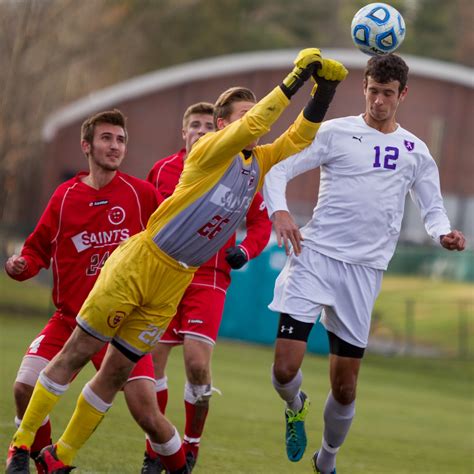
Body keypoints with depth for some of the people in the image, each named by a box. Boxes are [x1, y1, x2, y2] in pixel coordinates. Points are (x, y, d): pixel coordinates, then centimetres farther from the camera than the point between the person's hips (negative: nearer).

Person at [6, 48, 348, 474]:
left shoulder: (259, 163, 10)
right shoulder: (213, 150, -10)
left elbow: (300, 136, 8)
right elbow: (252, 127, -27)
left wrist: (326, 86, -5)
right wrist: (296, 77, -25)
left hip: (176, 283, 6)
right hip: (139, 263, -6)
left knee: (117, 372, 8)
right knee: (76, 353, -1)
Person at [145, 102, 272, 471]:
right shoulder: (162, 171, 9)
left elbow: (261, 221, 10)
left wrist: (245, 251, -6)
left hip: (208, 278, -3)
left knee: (197, 363, -15)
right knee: (151, 360, -1)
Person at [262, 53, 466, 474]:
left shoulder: (414, 151, 12)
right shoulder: (335, 132, 3)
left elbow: (432, 207, 16)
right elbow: (279, 170, -1)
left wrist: (443, 233, -7)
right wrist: (279, 209, -21)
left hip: (364, 270, 2)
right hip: (314, 255, -2)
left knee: (345, 388, 4)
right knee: (285, 369, -14)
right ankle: (296, 409, 22)